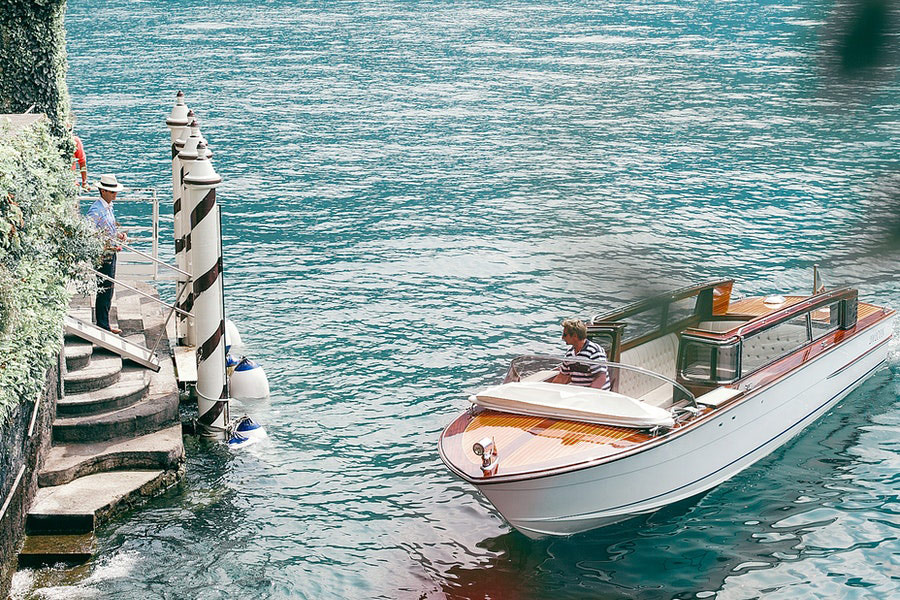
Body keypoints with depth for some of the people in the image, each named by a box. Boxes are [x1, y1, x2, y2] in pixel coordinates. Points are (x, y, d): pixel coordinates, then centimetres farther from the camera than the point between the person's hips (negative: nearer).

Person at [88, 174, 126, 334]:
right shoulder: (96, 210, -18)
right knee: (104, 290, -5)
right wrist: (108, 246, -25)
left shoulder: (109, 206, 11)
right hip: (102, 256, -10)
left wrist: (118, 234, 7)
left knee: (108, 291, 14)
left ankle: (104, 324, 22)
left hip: (110, 254, 10)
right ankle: (103, 325, 2)